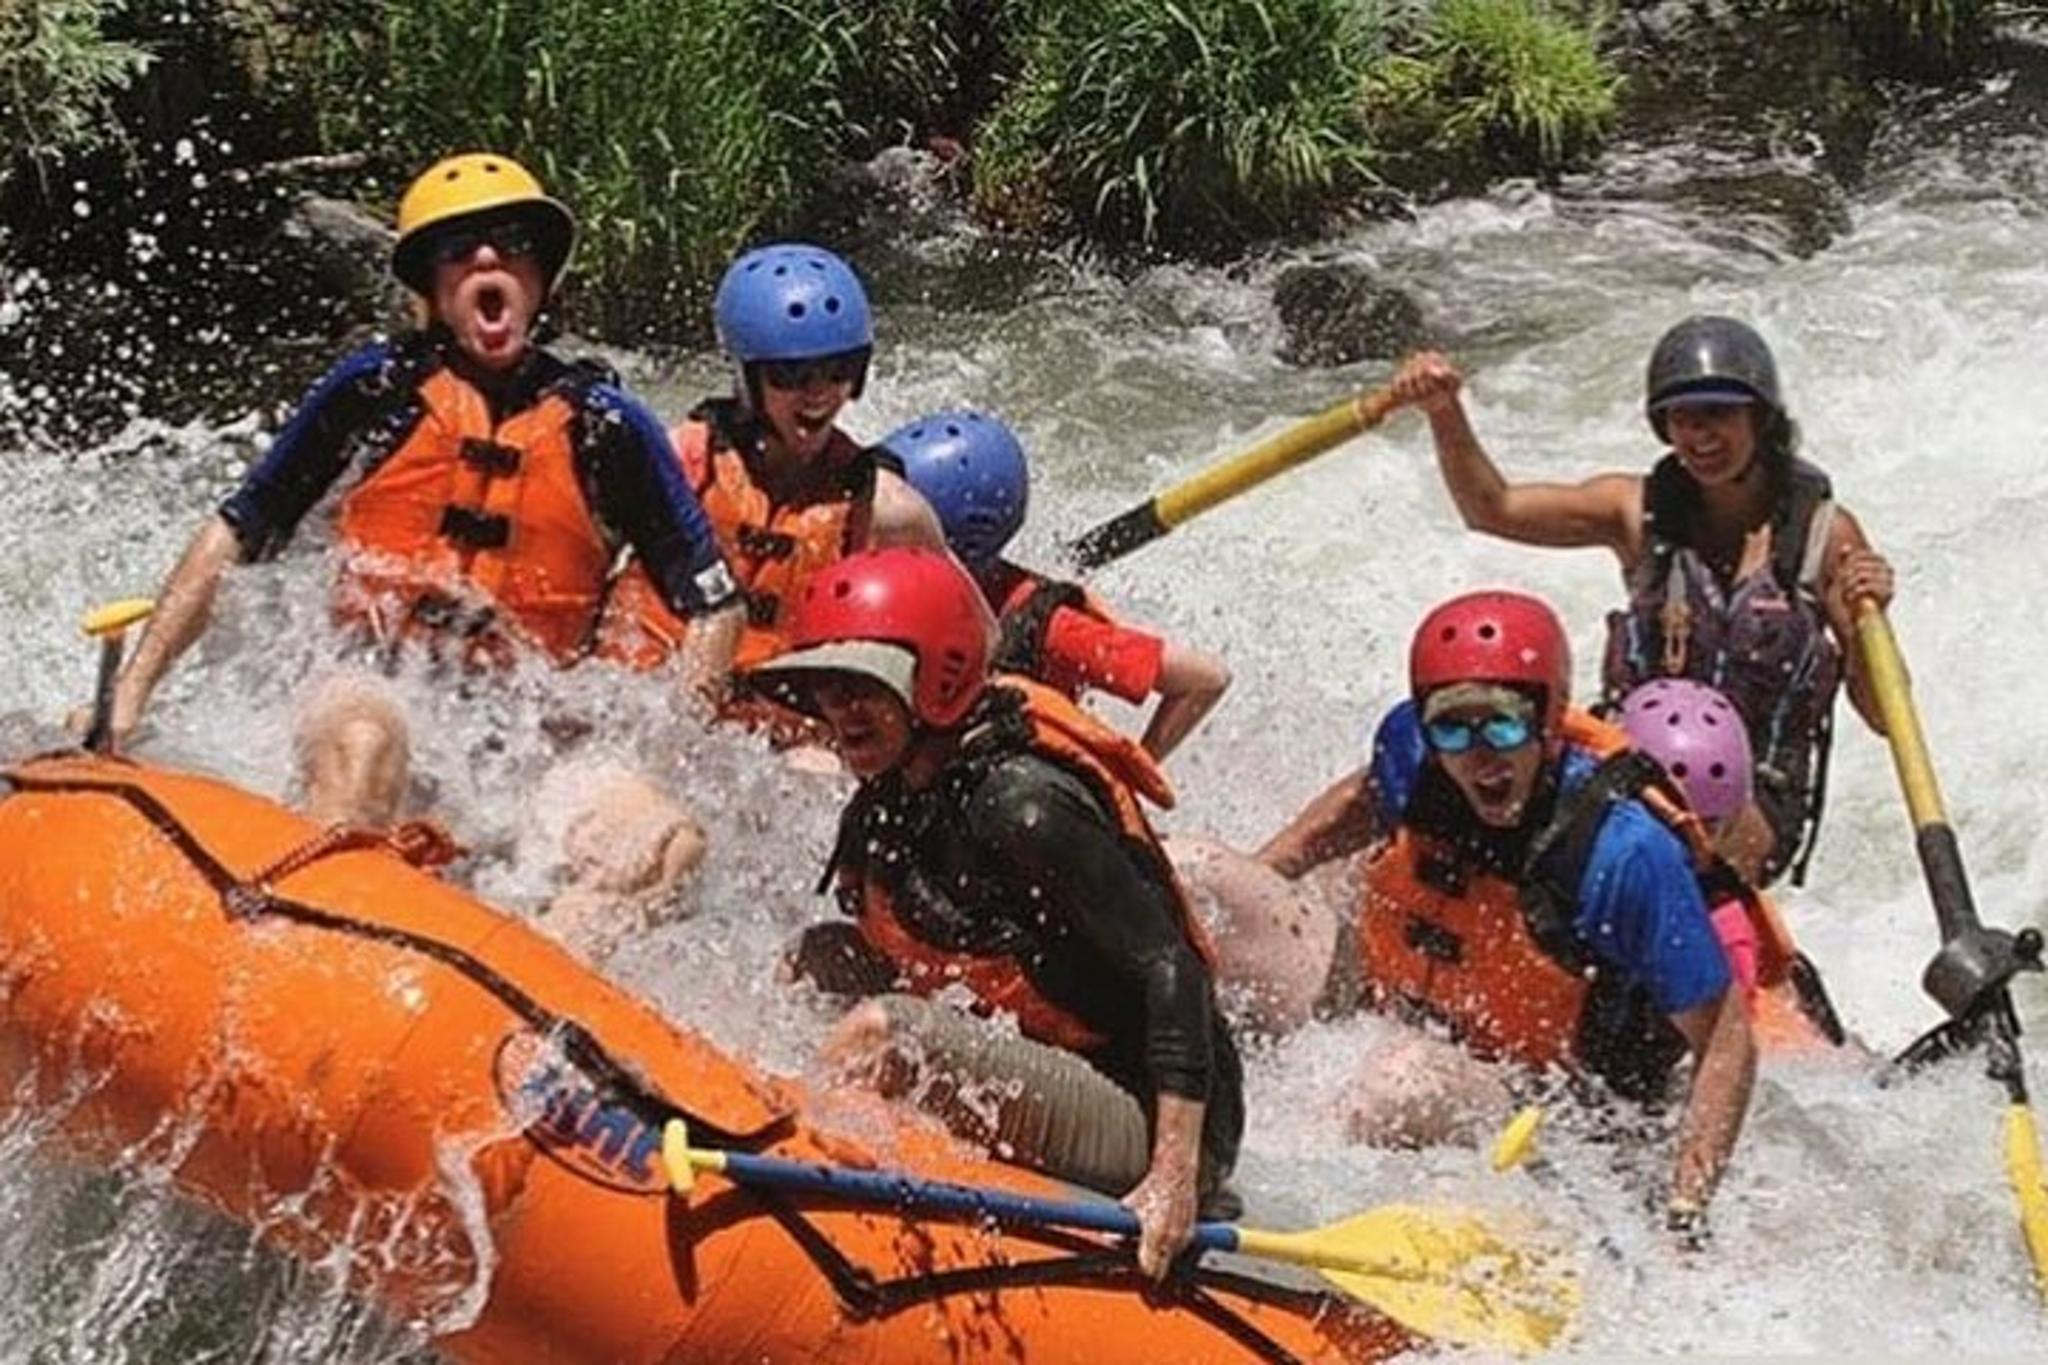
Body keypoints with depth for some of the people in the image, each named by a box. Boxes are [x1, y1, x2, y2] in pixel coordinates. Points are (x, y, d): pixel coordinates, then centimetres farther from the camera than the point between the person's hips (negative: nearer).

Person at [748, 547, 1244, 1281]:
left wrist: (1177, 1176, -28)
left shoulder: (1021, 805, -20)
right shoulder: (879, 813, 6)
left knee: (878, 1035, -25)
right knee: (821, 961, 5)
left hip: (1150, 1128, -9)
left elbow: (1172, 972, -23)